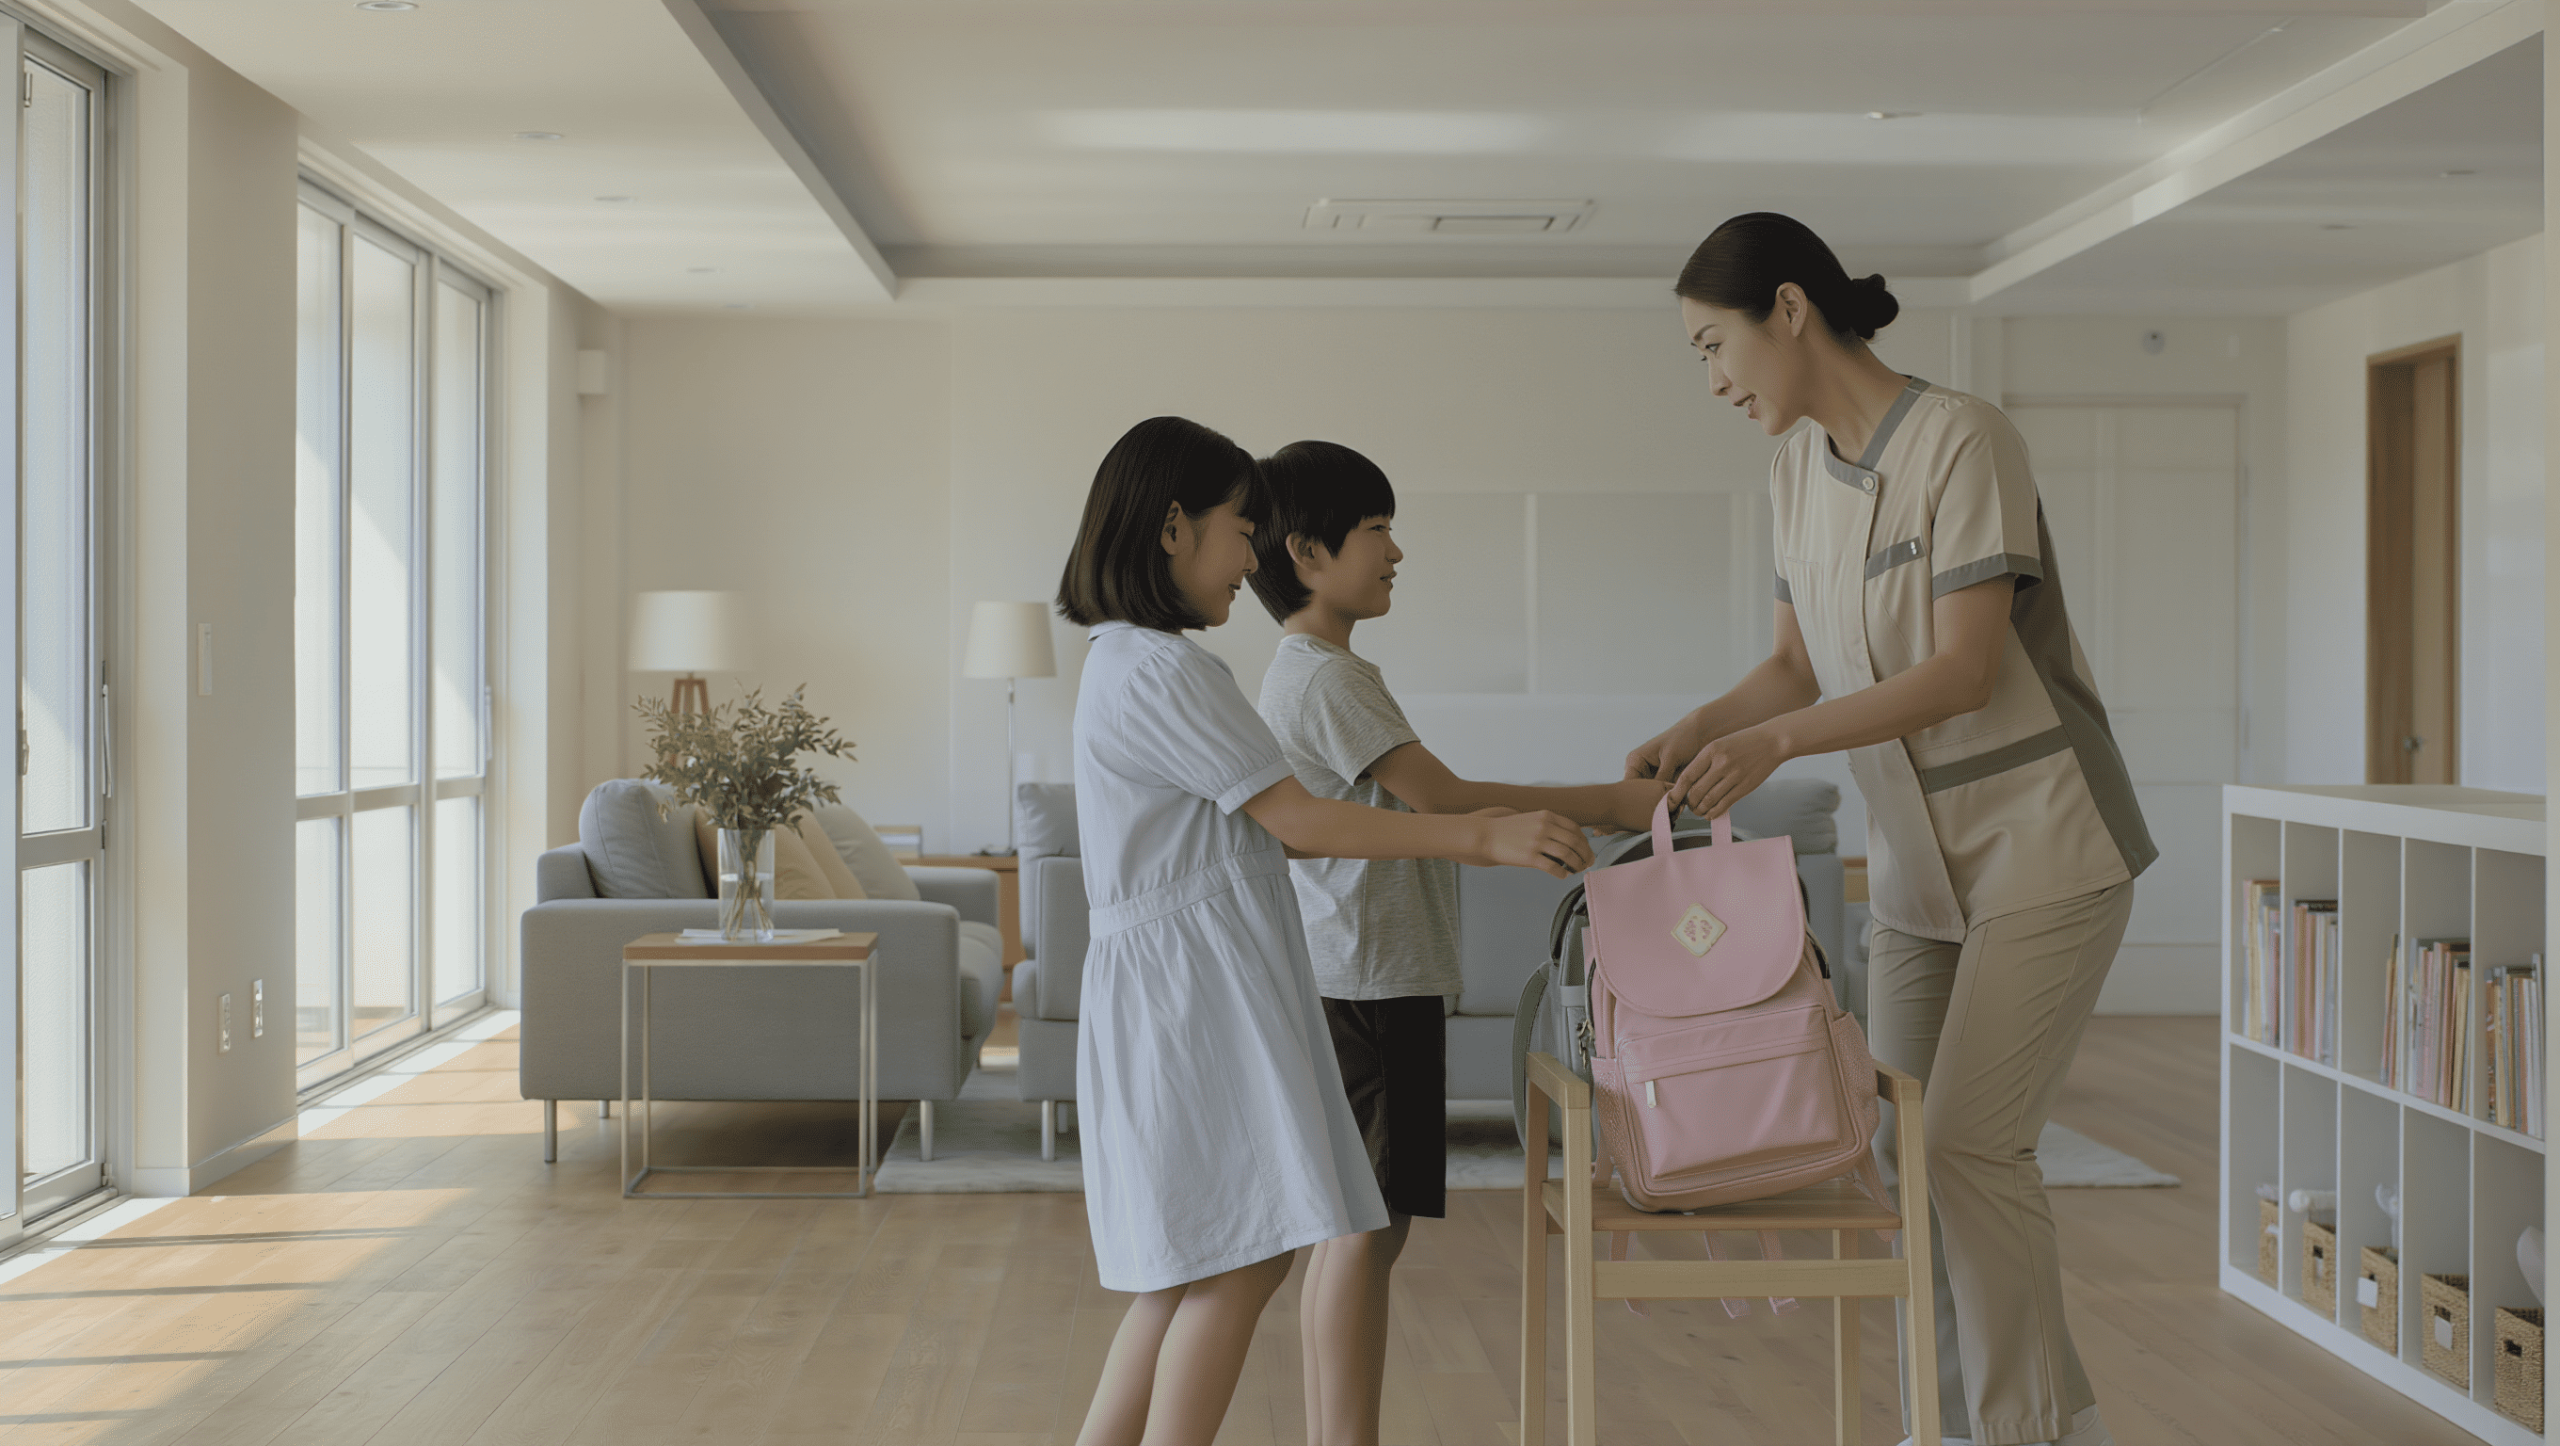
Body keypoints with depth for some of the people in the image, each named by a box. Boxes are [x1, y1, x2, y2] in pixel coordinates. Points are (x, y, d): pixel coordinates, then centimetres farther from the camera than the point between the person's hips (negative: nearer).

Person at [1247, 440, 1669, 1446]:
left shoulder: (1302, 674, 19)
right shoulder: (1328, 677, -14)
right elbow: (1440, 798, -18)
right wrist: (1608, 805, -15)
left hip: (1353, 981, 11)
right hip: (1371, 982, -11)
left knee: (1351, 1230, 12)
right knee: (1369, 1227, -8)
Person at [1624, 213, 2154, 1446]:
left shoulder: (1961, 441, -17)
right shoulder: (1799, 468, 6)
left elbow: (1964, 669, -22)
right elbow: (1795, 666, 10)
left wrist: (1775, 743, -29)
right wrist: (1689, 736, -8)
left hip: (2042, 850, -7)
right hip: (1919, 869, 8)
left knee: (1972, 1146, -11)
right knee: (1909, 1157, 6)